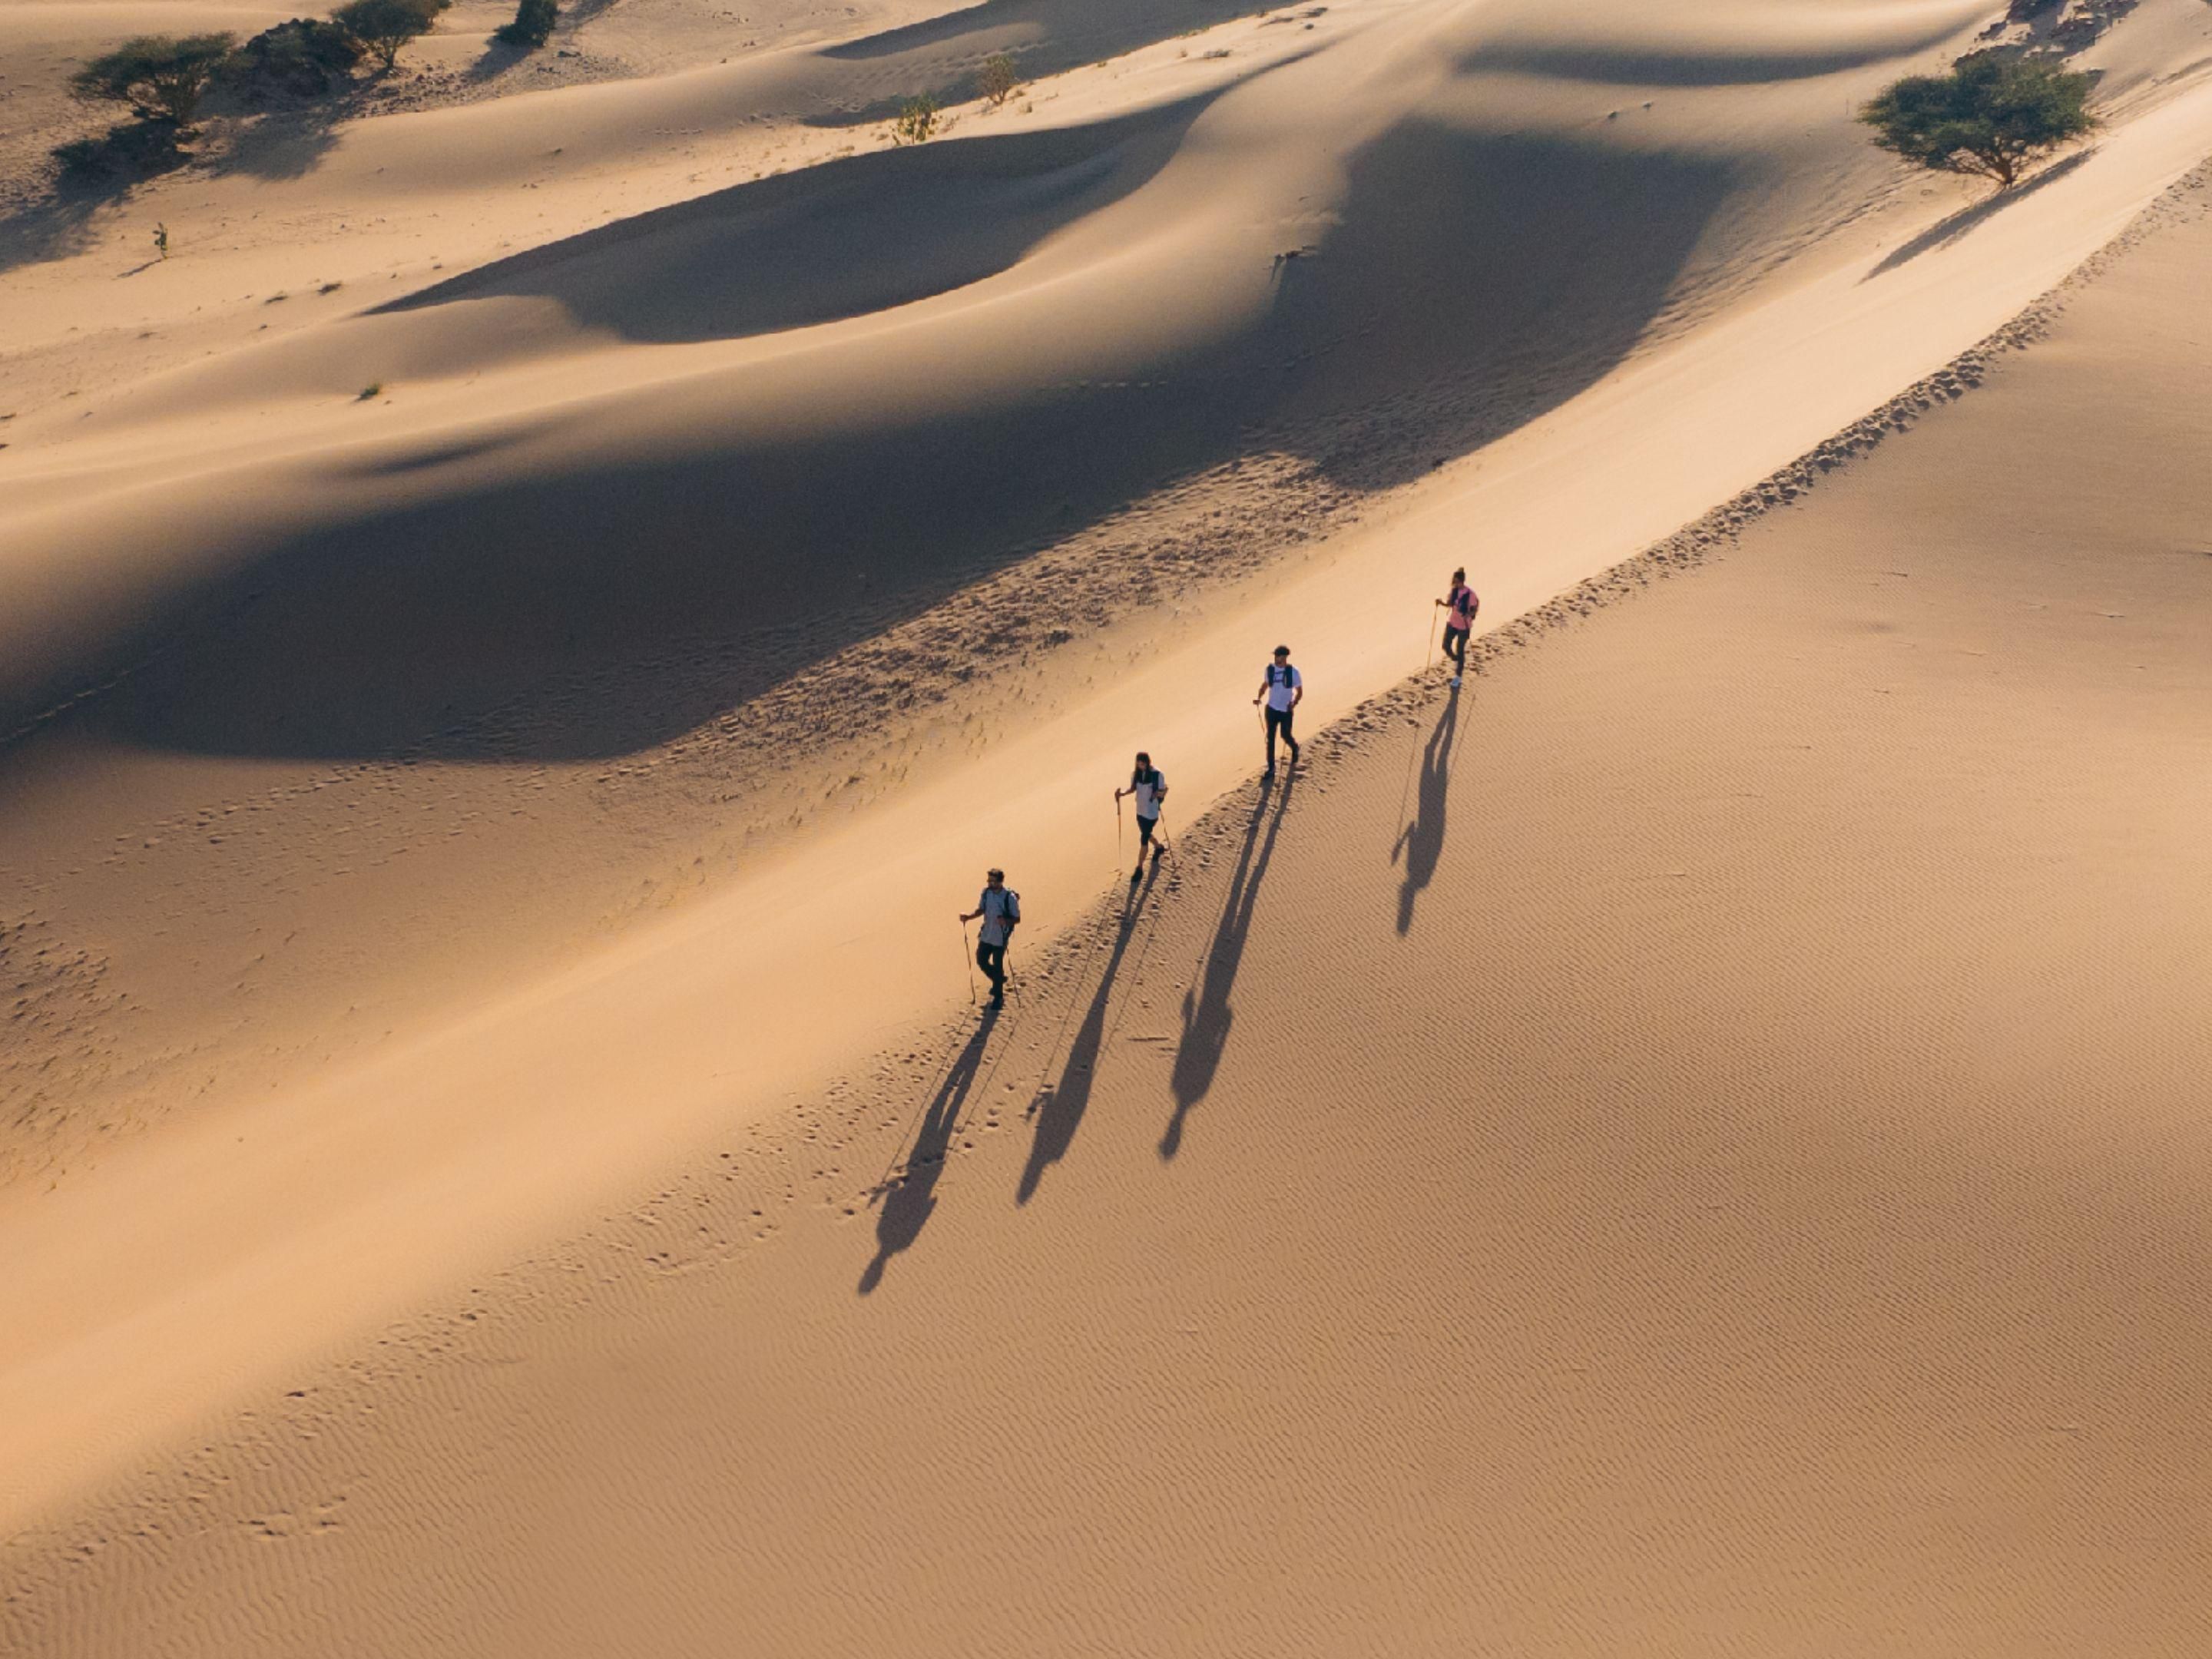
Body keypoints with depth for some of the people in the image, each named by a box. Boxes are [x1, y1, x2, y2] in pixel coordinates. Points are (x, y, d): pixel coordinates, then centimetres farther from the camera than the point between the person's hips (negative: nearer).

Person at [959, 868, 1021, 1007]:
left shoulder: (1010, 897, -21)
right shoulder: (986, 892, -5)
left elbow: (1017, 919, -14)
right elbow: (981, 910, 9)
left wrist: (1005, 921, -33)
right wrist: (969, 917, -8)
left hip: (1000, 938, -5)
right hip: (986, 935, 5)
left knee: (997, 966, 3)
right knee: (981, 960, 12)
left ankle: (998, 997, 23)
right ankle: (999, 979, 40)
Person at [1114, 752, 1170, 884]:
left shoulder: (1158, 774, -18)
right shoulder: (1135, 774, -4)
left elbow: (1164, 790, -10)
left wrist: (1160, 793, -32)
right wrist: (1122, 793, -8)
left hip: (1152, 812, -6)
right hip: (1140, 810, 6)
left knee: (1144, 839, -4)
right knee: (1146, 835, 23)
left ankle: (1139, 869, 6)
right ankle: (1159, 847, 55)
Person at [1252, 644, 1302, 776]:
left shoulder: (1293, 672, -14)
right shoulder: (1270, 669, -4)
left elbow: (1300, 692, -5)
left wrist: (1294, 703, -23)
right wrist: (1259, 698, -3)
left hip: (1286, 711, -3)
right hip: (1271, 709, 3)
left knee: (1286, 736, 10)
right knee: (1270, 738, 3)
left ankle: (1295, 748, 47)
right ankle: (1271, 768, 13)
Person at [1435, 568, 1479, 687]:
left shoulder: (1470, 593, -23)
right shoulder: (1453, 590, -7)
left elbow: (1475, 609, -14)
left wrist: (1469, 614, -35)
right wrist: (1442, 603, -15)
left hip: (1464, 625, -5)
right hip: (1451, 622, 5)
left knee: (1460, 650, 6)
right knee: (1446, 647, 5)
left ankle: (1458, 676, 25)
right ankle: (1456, 660, 39)